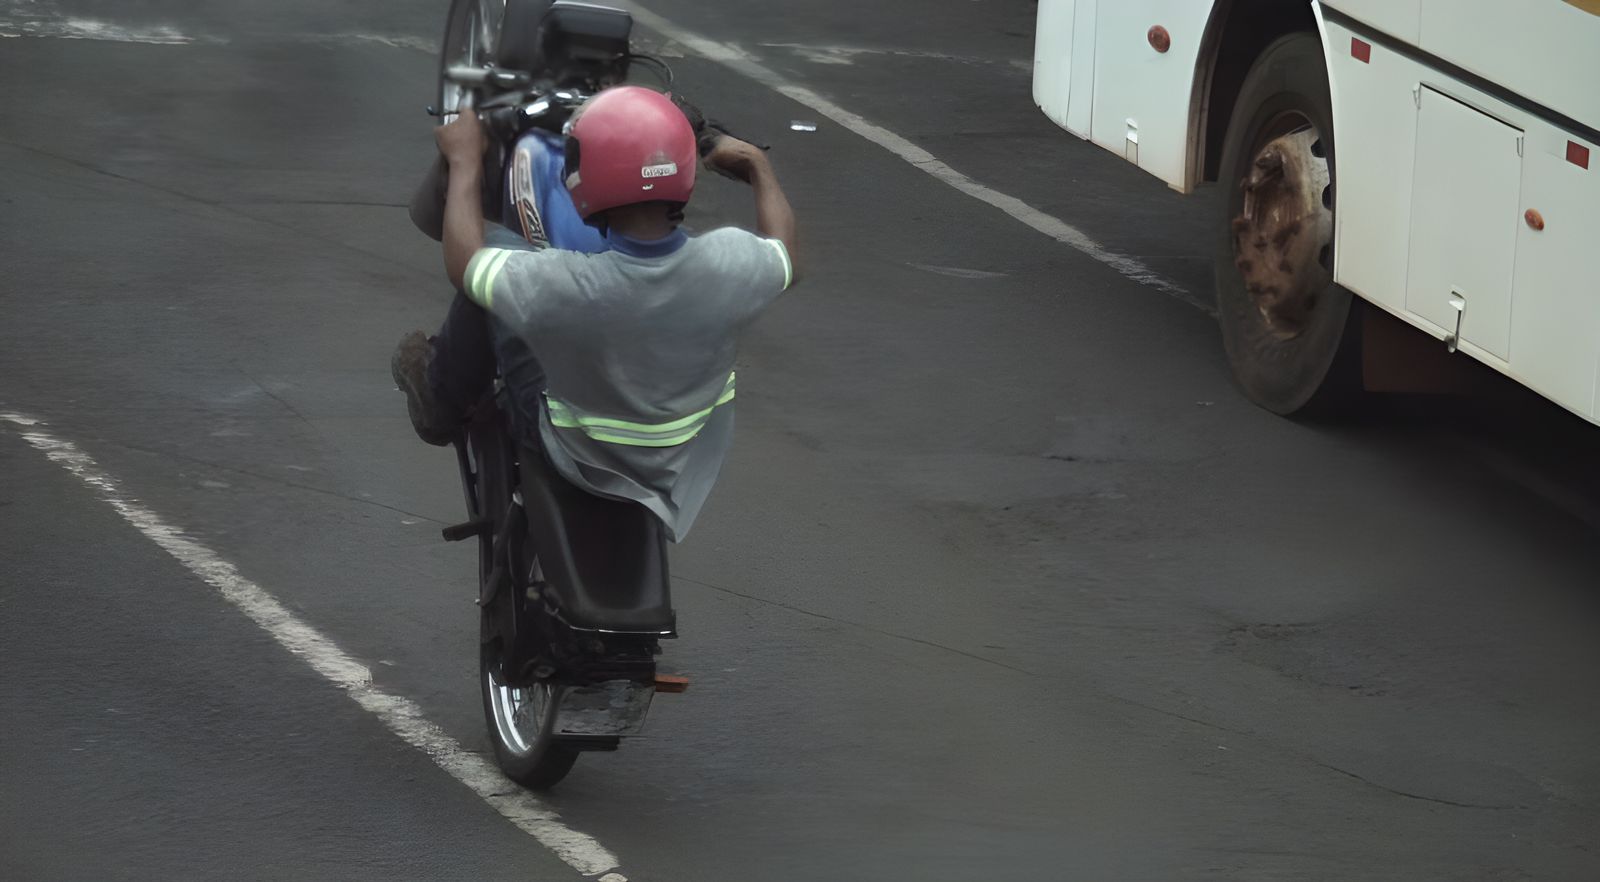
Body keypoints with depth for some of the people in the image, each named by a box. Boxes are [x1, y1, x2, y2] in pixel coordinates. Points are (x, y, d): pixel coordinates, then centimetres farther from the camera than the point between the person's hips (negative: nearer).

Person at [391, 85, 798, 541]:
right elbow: (784, 260, -2)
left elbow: (465, 262, -16)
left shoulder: (562, 286, -37)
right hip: (695, 454, 3)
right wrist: (759, 166, 14)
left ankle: (442, 403, 26)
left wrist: (464, 162, -2)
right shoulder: (730, 265, -29)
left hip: (576, 453, -3)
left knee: (496, 245, 3)